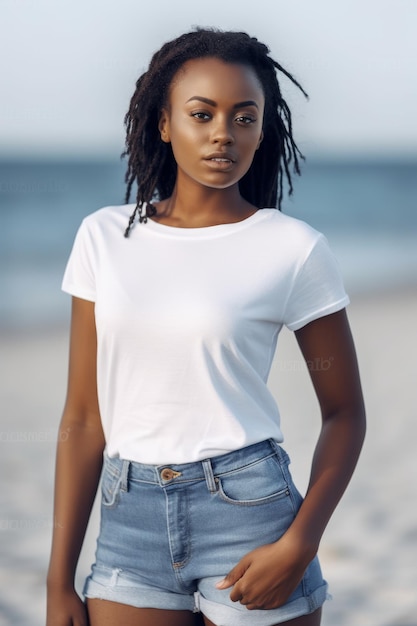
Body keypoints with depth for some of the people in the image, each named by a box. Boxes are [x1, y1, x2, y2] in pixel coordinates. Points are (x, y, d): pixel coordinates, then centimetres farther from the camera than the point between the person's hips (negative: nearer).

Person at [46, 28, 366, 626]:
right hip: (130, 523, 3)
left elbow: (344, 412, 3)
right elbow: (83, 418, 5)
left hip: (247, 510, -2)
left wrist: (300, 544, -12)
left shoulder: (293, 248, -4)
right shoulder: (107, 236, 4)